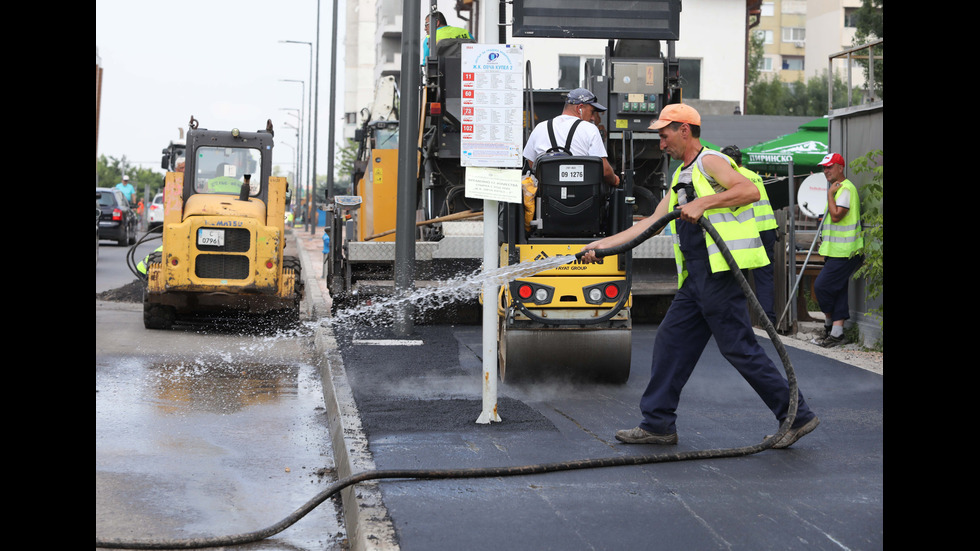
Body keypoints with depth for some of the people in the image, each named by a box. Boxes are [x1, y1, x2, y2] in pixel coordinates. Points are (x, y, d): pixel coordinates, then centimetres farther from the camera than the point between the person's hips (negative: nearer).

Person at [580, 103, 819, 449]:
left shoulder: (709, 162, -5)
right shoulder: (681, 178, 23)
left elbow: (750, 191, -21)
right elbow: (651, 223, 26)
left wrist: (703, 203, -24)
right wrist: (601, 245, 23)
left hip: (720, 271, -10)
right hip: (696, 276, 10)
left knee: (739, 347, -9)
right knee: (671, 341, 9)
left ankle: (797, 416, -1)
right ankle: (658, 424, 15)